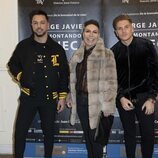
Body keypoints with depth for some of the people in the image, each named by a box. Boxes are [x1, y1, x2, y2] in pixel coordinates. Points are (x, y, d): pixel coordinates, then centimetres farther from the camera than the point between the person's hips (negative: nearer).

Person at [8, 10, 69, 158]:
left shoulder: (57, 48, 0)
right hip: (28, 97, 0)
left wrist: (62, 96, 0)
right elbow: (12, 64, 13)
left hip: (50, 98, 0)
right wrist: (20, 77, -5)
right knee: (20, 131, 0)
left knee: (48, 131, 13)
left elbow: (64, 74, 3)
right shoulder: (23, 46, 0)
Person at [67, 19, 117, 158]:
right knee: (87, 137, 17)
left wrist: (108, 105, -15)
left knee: (95, 138, 3)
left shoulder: (106, 54, -8)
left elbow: (111, 81, -11)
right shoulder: (77, 55, 9)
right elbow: (72, 78, 15)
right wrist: (71, 97, 11)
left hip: (96, 102, -5)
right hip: (80, 100, 5)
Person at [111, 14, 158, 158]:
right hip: (124, 99, 2)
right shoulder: (113, 52, 2)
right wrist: (120, 98, -7)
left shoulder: (146, 45, -3)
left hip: (144, 97, -1)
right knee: (129, 134, 12)